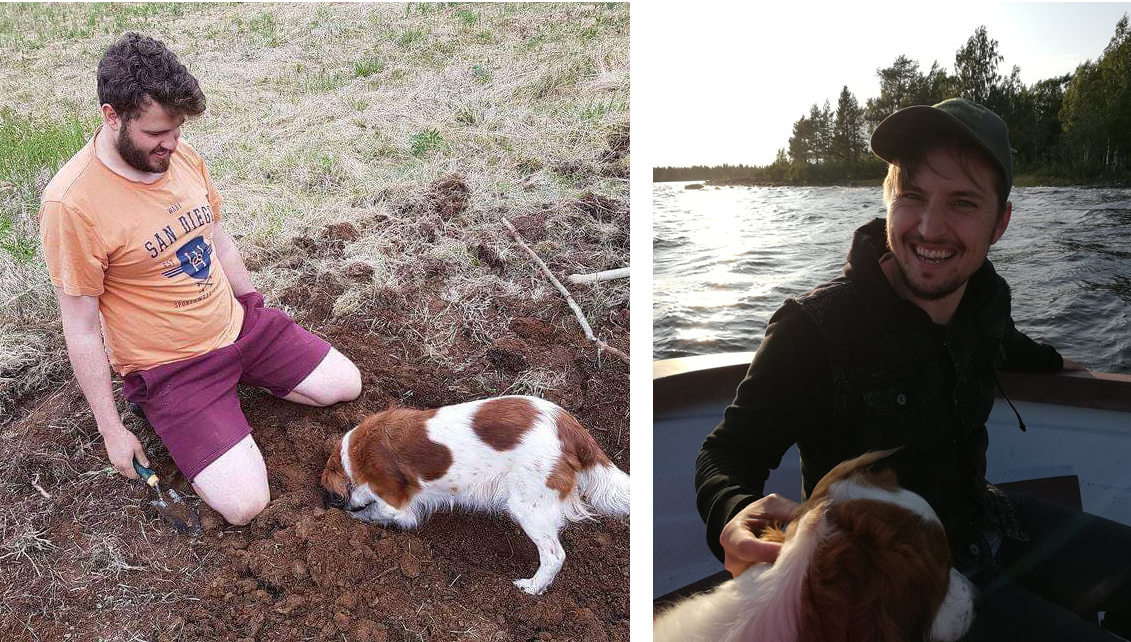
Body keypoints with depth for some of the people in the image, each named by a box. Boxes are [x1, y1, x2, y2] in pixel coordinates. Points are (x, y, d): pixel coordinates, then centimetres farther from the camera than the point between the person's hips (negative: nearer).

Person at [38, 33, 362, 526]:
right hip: (169, 366, -6)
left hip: (238, 323, 6)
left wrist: (256, 313, 18)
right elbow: (81, 329, -16)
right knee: (244, 504, -14)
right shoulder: (71, 204, -23)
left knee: (346, 385, 5)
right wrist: (111, 429, -10)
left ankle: (240, 373, 16)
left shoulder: (181, 154, -4)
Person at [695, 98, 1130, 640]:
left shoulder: (987, 296, -5)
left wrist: (1051, 361, 43)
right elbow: (729, 452, -21)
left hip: (984, 525, 7)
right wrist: (734, 518, -44)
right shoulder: (814, 330, -27)